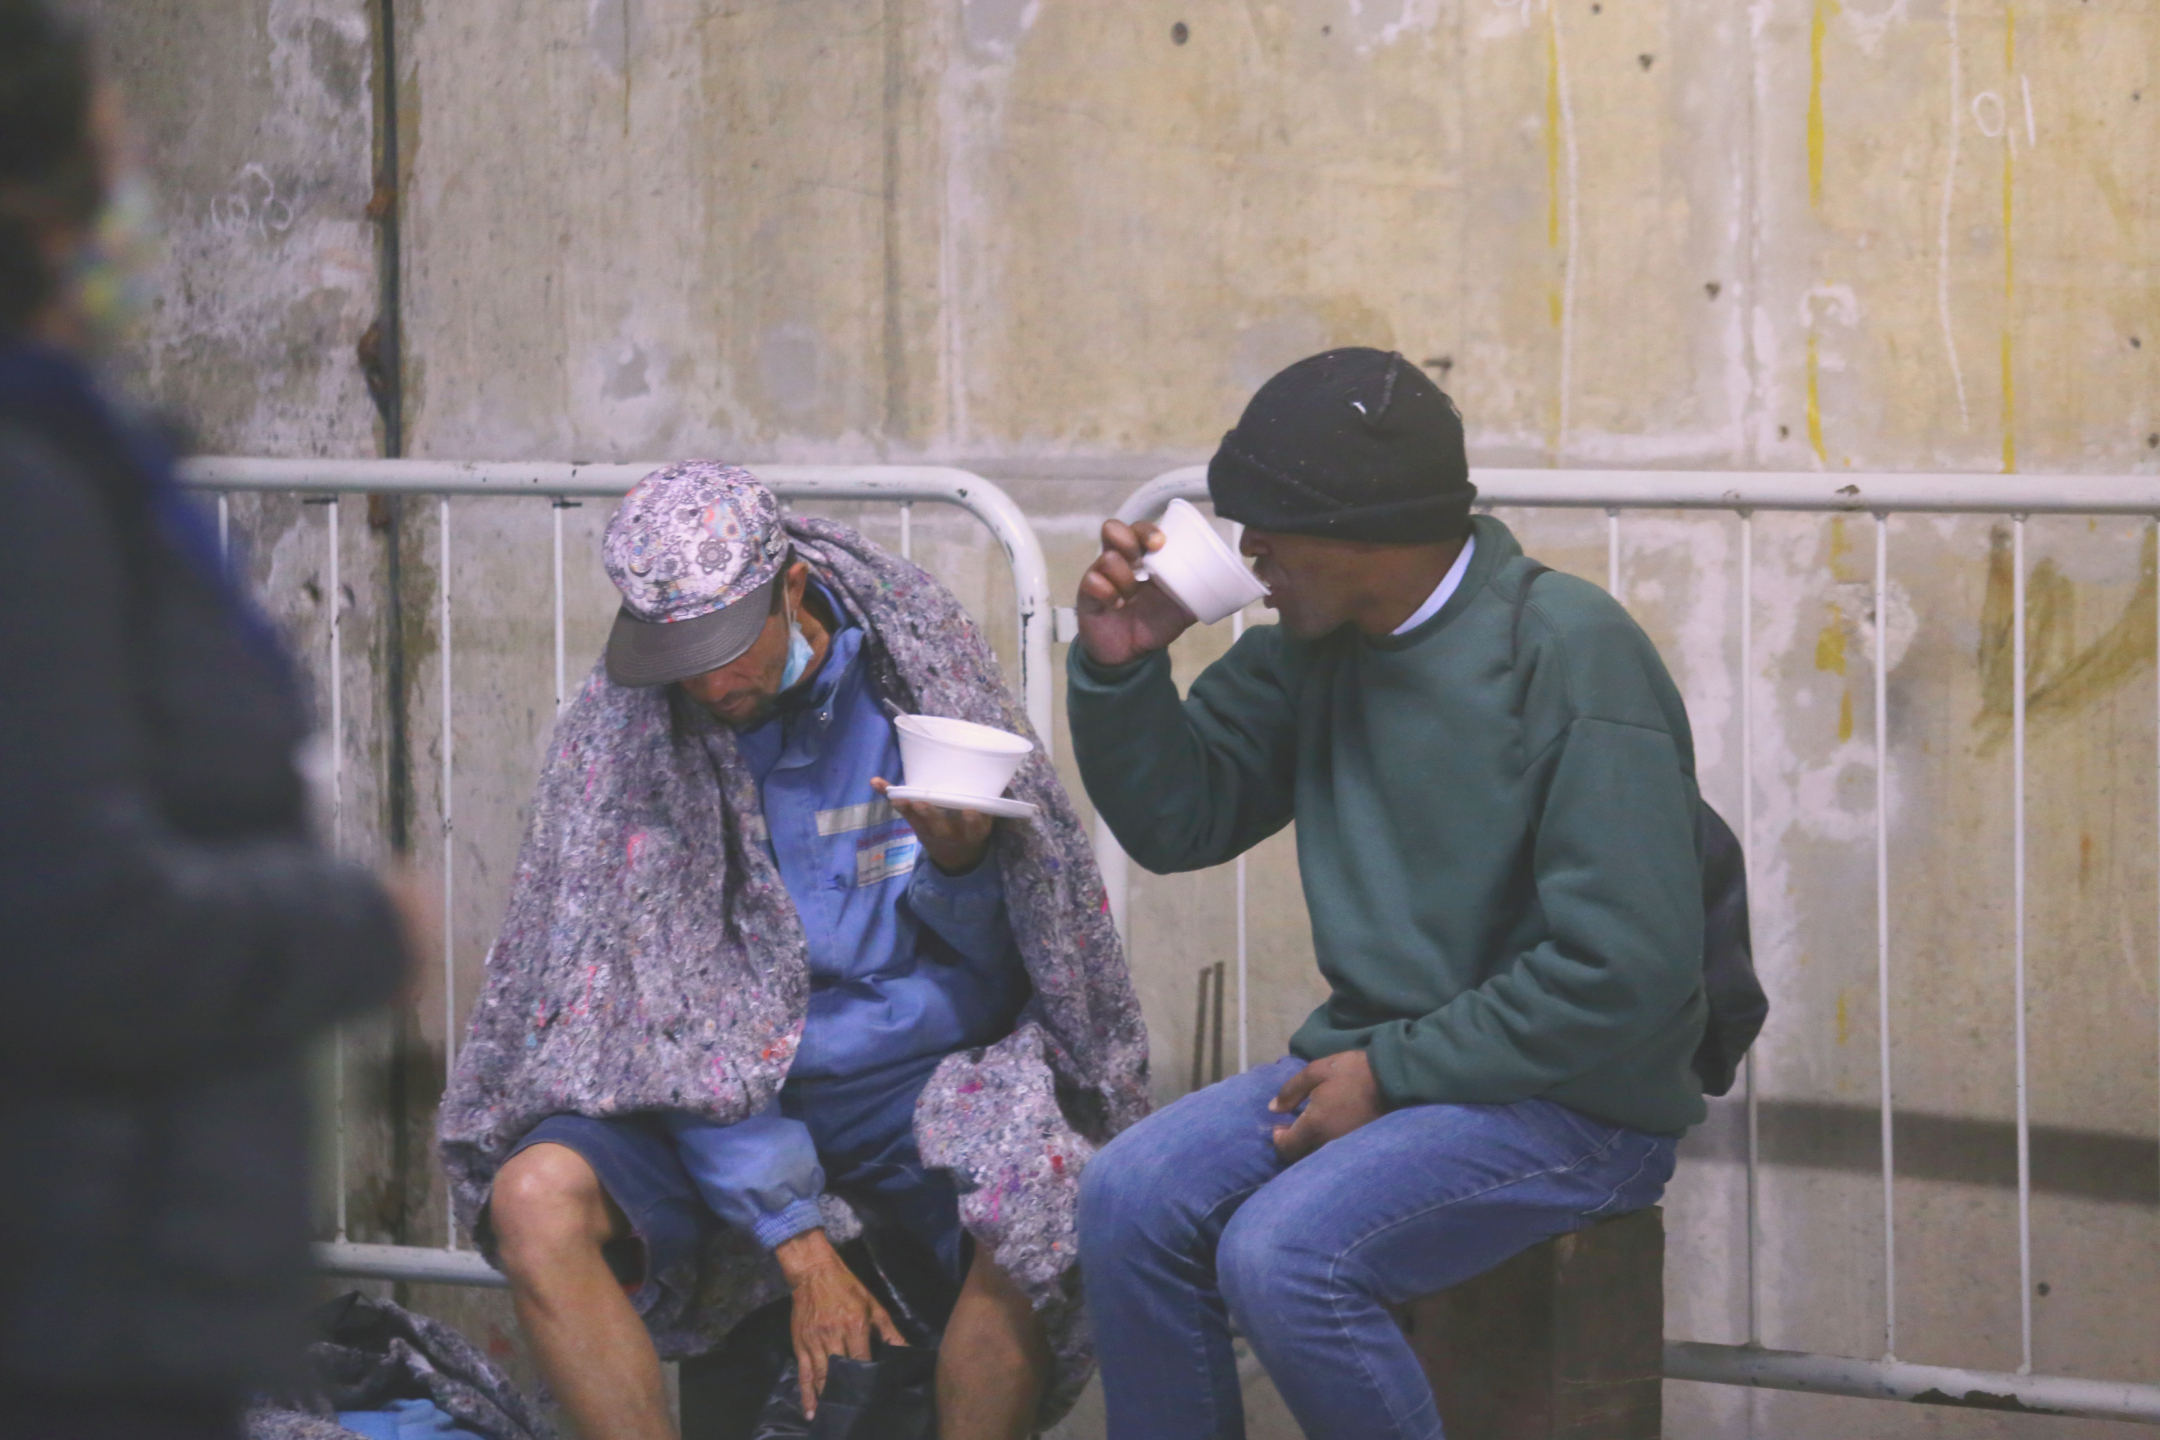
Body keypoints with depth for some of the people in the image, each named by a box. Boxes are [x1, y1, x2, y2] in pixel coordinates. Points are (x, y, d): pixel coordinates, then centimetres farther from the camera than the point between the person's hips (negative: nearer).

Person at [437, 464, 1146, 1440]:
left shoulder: (919, 682, -1)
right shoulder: (615, 738, -4)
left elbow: (996, 972, 6)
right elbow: (670, 1009, -7)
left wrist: (956, 863, -19)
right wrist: (798, 1244, -15)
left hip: (913, 1083, 0)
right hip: (721, 1096, 1)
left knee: (1040, 1211, -32)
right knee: (536, 1198, -28)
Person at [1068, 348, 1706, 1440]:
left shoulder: (1571, 656, -17)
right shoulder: (1316, 651, 7)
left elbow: (1623, 971, -22)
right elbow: (1179, 819, 15)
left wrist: (1393, 1074, -17)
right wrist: (1120, 667, -4)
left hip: (1575, 1102, -8)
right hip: (1377, 1060, 8)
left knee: (1282, 1254, -28)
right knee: (1130, 1200, -13)